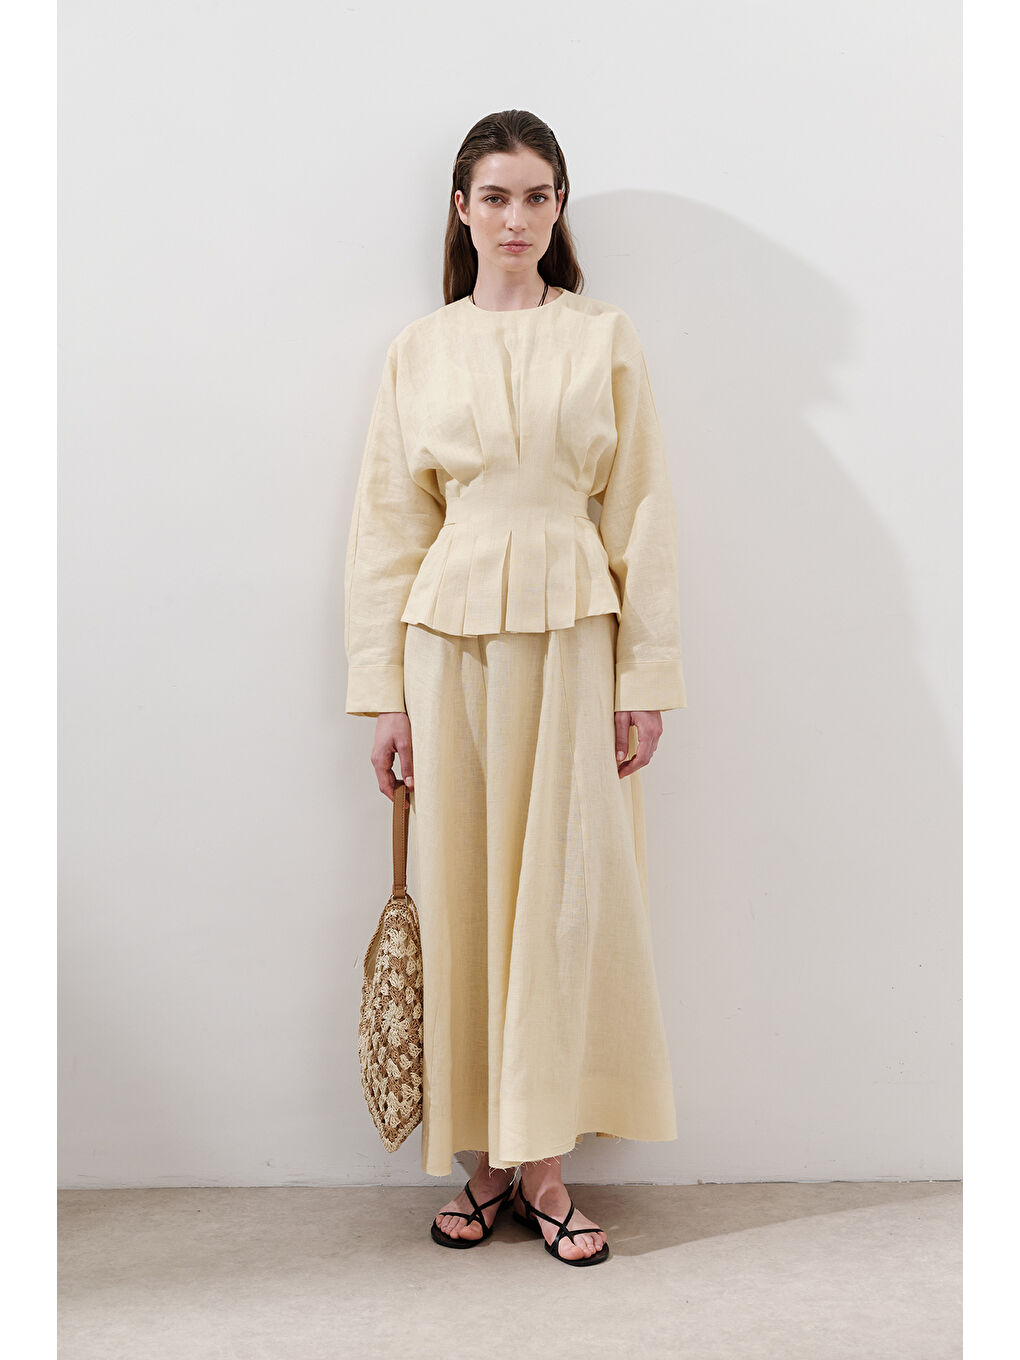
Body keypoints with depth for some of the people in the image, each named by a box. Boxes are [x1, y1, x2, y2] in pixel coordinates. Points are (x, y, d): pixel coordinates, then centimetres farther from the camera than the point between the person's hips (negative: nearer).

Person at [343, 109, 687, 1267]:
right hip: (452, 638, 1)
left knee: (567, 890, -1)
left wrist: (647, 674, -3)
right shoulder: (418, 352, 8)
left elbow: (641, 515, 3)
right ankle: (490, 1158, 18)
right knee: (465, 888, 4)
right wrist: (384, 690, 1)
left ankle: (543, 1161, 13)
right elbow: (388, 528, 6)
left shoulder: (605, 340, 6)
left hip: (573, 636, -1)